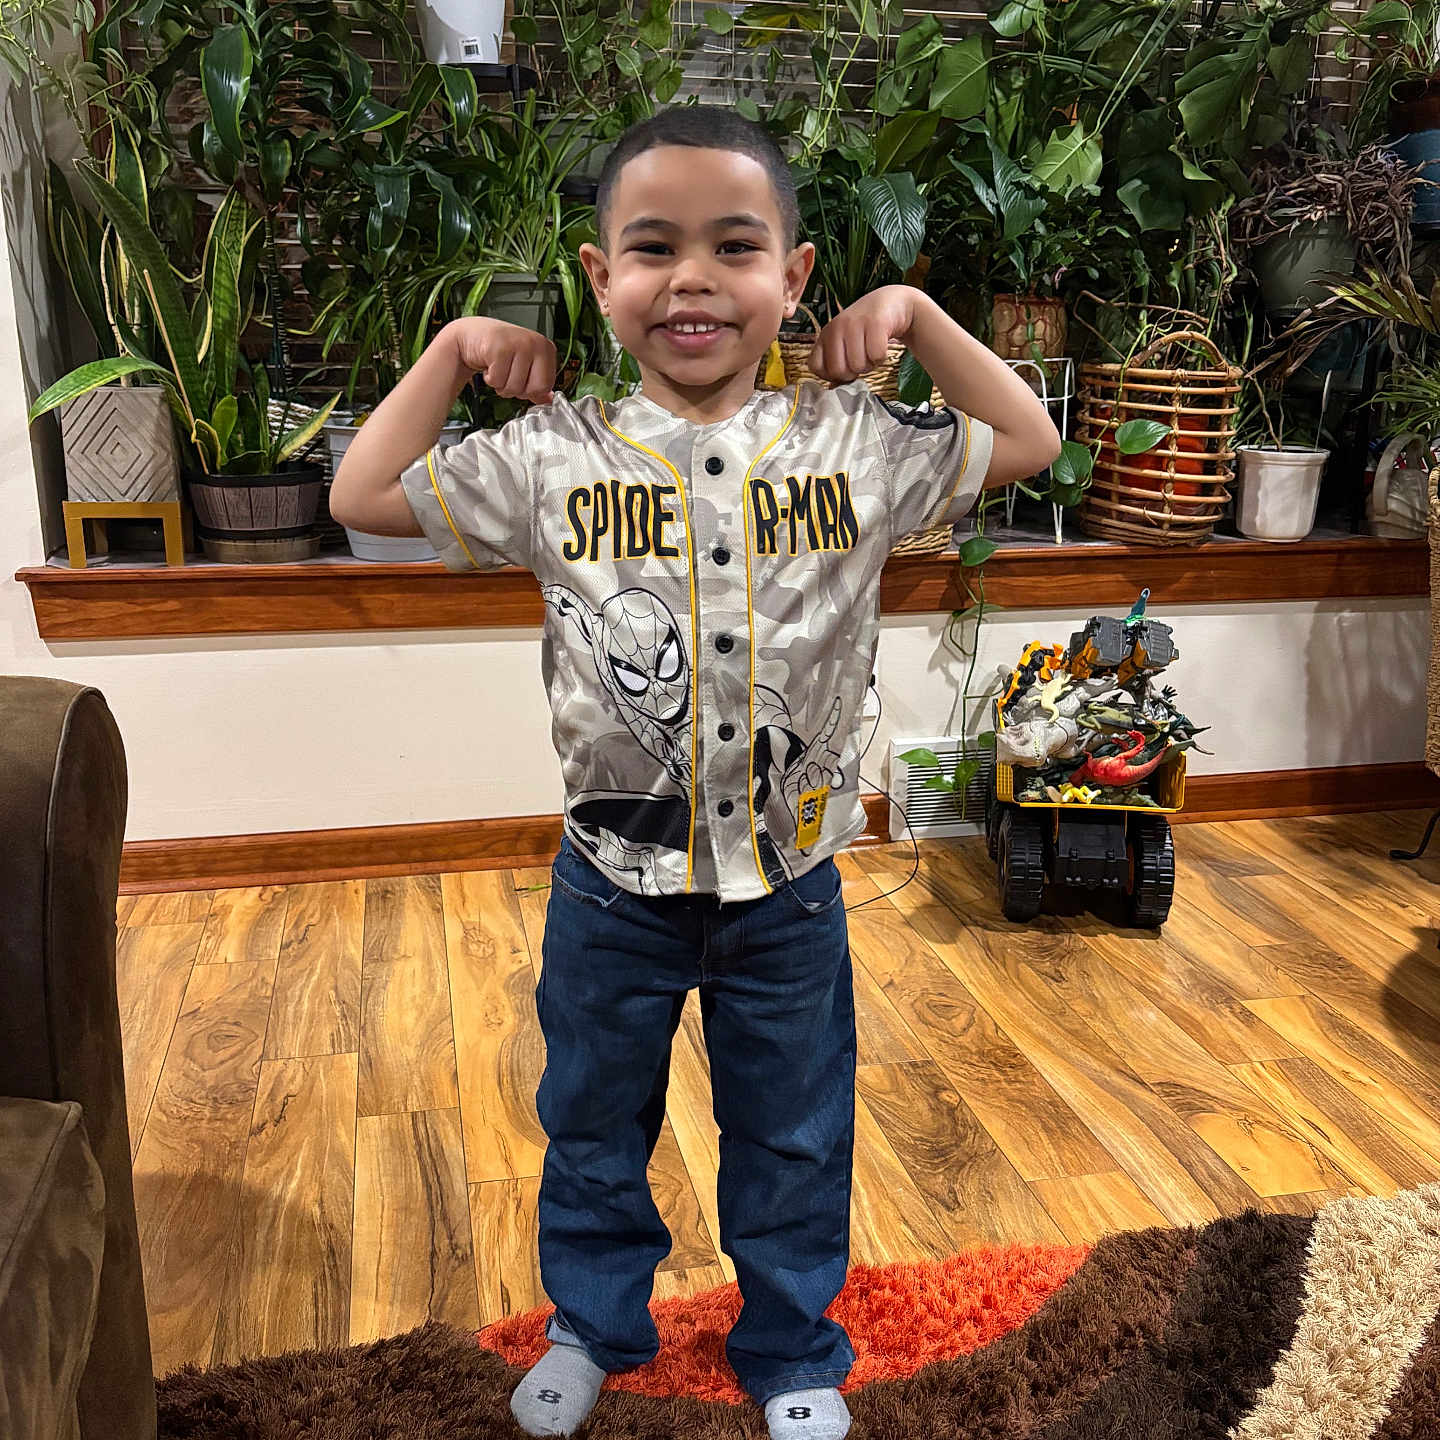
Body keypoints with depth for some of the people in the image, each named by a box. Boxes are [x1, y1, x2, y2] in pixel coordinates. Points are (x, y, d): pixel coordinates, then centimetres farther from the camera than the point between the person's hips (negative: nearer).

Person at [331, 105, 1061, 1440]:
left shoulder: (851, 443, -8)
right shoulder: (553, 455, -9)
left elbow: (1025, 442, 4)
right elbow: (364, 494, 0)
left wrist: (916, 314, -5)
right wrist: (453, 349, -5)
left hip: (788, 881, 0)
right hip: (614, 880, 0)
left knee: (792, 1138, 20)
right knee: (594, 1122, 22)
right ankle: (593, 1323, 50)